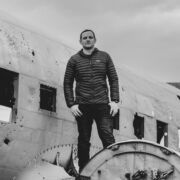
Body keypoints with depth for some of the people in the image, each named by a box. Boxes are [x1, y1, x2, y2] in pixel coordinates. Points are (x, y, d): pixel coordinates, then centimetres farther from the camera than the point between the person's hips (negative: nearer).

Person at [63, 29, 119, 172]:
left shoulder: (104, 57, 11)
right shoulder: (74, 60, 9)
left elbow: (114, 79, 10)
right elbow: (67, 83, 8)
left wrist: (115, 101, 0)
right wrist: (71, 104, -3)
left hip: (102, 105, 0)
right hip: (82, 106, 1)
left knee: (107, 137, -11)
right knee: (83, 140, 4)